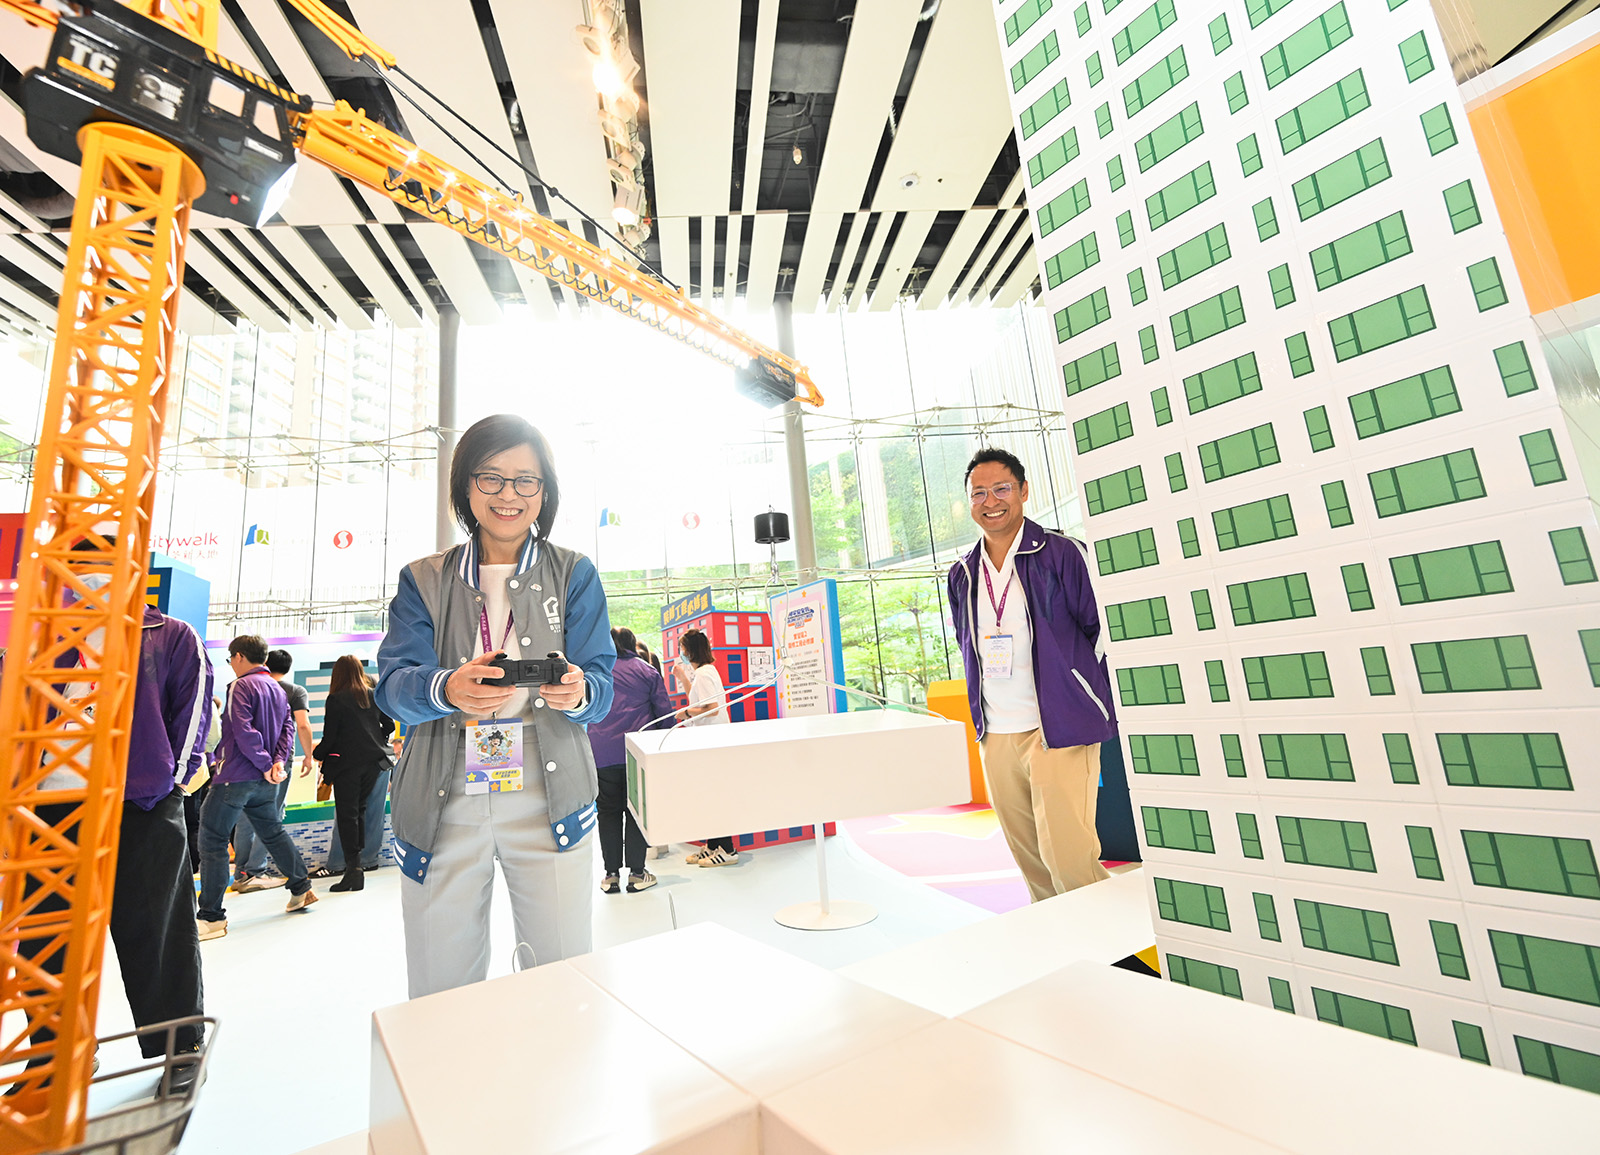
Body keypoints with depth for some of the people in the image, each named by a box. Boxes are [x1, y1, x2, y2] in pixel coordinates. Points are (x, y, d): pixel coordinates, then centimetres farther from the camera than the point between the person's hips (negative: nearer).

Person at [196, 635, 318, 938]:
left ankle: (211, 916, 1)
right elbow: (287, 728, 7)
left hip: (235, 776, -8)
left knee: (212, 839, -1)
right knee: (273, 831, 19)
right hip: (265, 781, 8)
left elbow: (244, 731, -20)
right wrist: (277, 761, -4)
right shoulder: (278, 689, 13)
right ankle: (301, 889, 27)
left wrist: (266, 764, -14)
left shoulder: (241, 686, -12)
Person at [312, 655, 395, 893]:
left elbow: (329, 737, -8)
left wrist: (316, 753, 11)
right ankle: (358, 855, 22)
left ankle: (354, 866, -4)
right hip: (373, 760, 5)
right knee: (359, 807, 19)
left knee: (347, 813, 0)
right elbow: (389, 726, 12)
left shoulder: (336, 699, -7)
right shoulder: (374, 696, 7)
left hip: (347, 762, -5)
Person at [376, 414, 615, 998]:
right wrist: (445, 689, -26)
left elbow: (600, 680, -1)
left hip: (548, 797, -1)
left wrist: (577, 692, -25)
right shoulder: (423, 580, 9)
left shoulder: (575, 574, 6)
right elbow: (393, 683, -3)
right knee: (440, 993, 9)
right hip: (443, 802, 1)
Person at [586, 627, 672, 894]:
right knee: (637, 809, 7)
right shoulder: (646, 670, 5)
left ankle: (611, 874, 14)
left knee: (608, 812, 10)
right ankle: (636, 873, 11)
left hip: (602, 754, 1)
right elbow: (665, 713, 4)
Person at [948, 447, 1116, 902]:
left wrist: (1076, 693, -1)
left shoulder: (1061, 553, -6)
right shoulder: (962, 575, 10)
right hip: (996, 737, 5)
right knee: (1029, 859, 15)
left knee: (1067, 856, -8)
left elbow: (1103, 628, -1)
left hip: (1059, 731, -5)